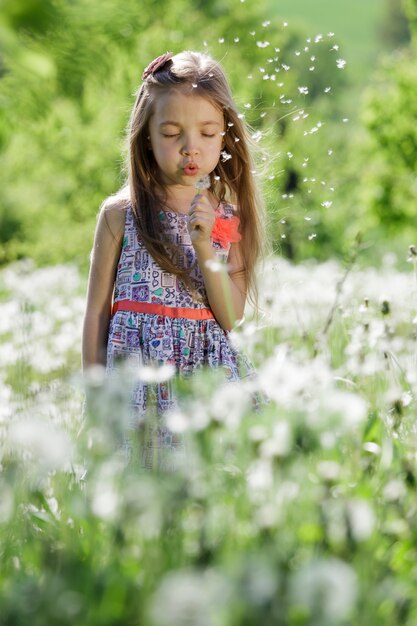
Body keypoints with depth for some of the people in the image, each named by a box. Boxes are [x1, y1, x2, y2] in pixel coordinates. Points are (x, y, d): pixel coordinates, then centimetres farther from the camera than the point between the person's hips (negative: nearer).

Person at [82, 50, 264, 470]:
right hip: (137, 370, -2)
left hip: (209, 373, 2)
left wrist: (205, 246, -15)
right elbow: (97, 310, 4)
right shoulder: (120, 214, -1)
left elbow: (231, 318, -3)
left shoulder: (229, 218, 4)